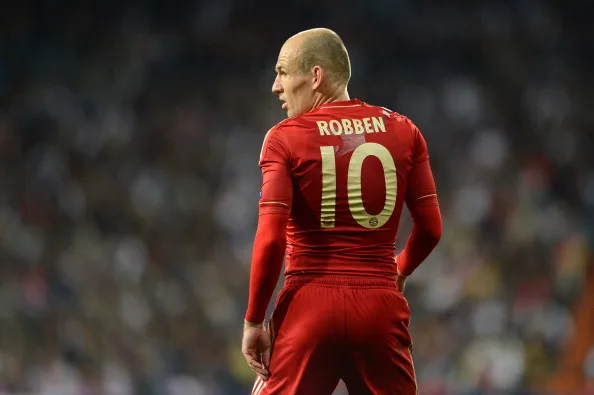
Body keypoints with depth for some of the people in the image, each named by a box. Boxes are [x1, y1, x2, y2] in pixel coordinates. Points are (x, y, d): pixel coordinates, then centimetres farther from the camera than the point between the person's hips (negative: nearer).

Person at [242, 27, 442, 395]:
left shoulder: (285, 138, -3)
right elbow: (431, 228, 8)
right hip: (381, 309, 3)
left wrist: (254, 321, -3)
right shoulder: (403, 131, 7)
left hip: (310, 308, -3)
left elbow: (270, 241, -10)